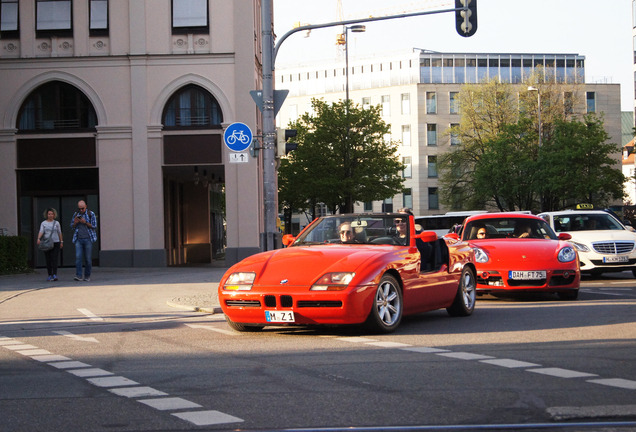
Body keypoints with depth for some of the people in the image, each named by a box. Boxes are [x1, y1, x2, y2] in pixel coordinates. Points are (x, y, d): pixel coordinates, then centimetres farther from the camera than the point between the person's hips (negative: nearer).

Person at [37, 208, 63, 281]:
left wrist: (61, 242, 14)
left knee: (54, 259, -10)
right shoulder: (43, 223, 6)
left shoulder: (56, 223, 10)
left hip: (55, 243, 0)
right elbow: (41, 232, -7)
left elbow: (59, 233, 15)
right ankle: (50, 275, 9)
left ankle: (55, 274, -16)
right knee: (48, 260, 2)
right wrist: (39, 238, -24)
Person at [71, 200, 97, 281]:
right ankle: (78, 275, -14)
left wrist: (85, 222, -13)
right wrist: (75, 223, -4)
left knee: (88, 258, -1)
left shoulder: (91, 214, 4)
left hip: (88, 239, -2)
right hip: (78, 239, 2)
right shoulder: (75, 214, 13)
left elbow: (94, 226, 0)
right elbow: (72, 226, 19)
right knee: (78, 257, -11)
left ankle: (87, 276, 9)